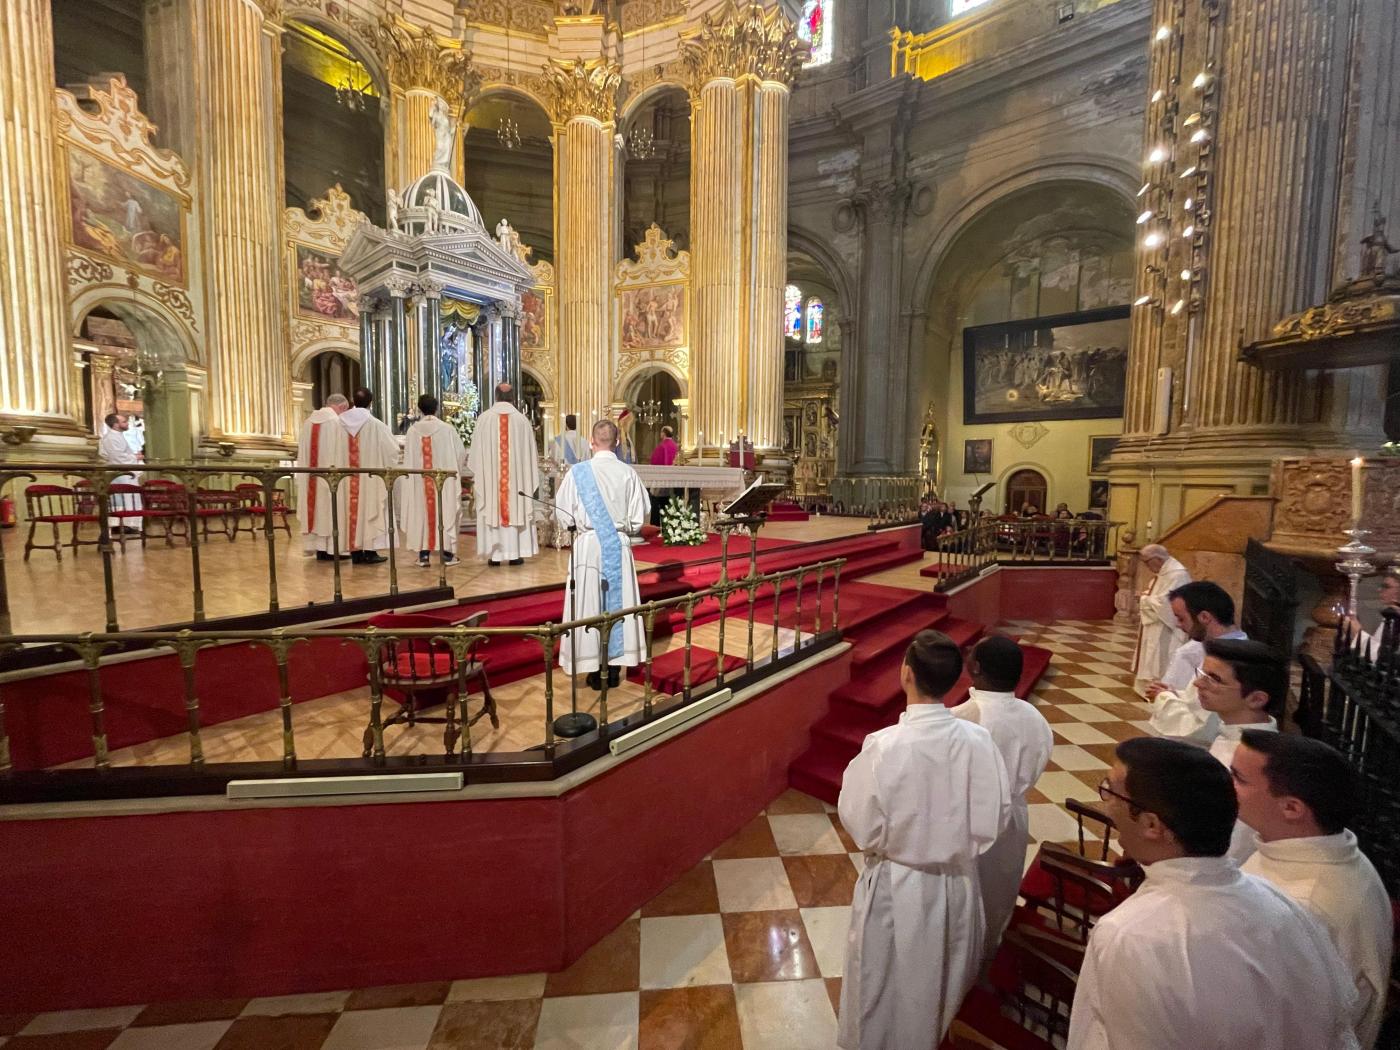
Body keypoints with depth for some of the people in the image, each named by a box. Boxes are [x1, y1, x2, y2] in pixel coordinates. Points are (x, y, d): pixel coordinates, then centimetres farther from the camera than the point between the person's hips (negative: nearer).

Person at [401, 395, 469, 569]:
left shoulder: (413, 430, -3)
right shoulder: (447, 429, -8)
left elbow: (408, 459, 2)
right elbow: (461, 454, -1)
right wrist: (456, 471, 16)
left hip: (419, 482, 2)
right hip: (444, 480, -1)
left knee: (422, 512, 9)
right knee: (445, 513, 7)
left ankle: (424, 554, 11)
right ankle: (447, 553, 9)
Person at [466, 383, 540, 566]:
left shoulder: (484, 418, -2)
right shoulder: (522, 419, -1)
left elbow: (476, 450, 2)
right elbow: (529, 452, 3)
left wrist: (478, 474, 15)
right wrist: (531, 480, 11)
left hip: (490, 474, 0)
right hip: (516, 474, 0)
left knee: (492, 510, 6)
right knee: (515, 508, 6)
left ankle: (494, 554, 7)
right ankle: (515, 553, 7)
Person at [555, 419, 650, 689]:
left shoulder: (578, 471, -10)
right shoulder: (628, 473, -6)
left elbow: (563, 515, -4)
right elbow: (639, 517, -2)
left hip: (588, 545, -1)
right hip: (619, 546, 2)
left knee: (589, 606, 8)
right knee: (618, 603, 11)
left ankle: (594, 671, 16)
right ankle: (614, 668, 20)